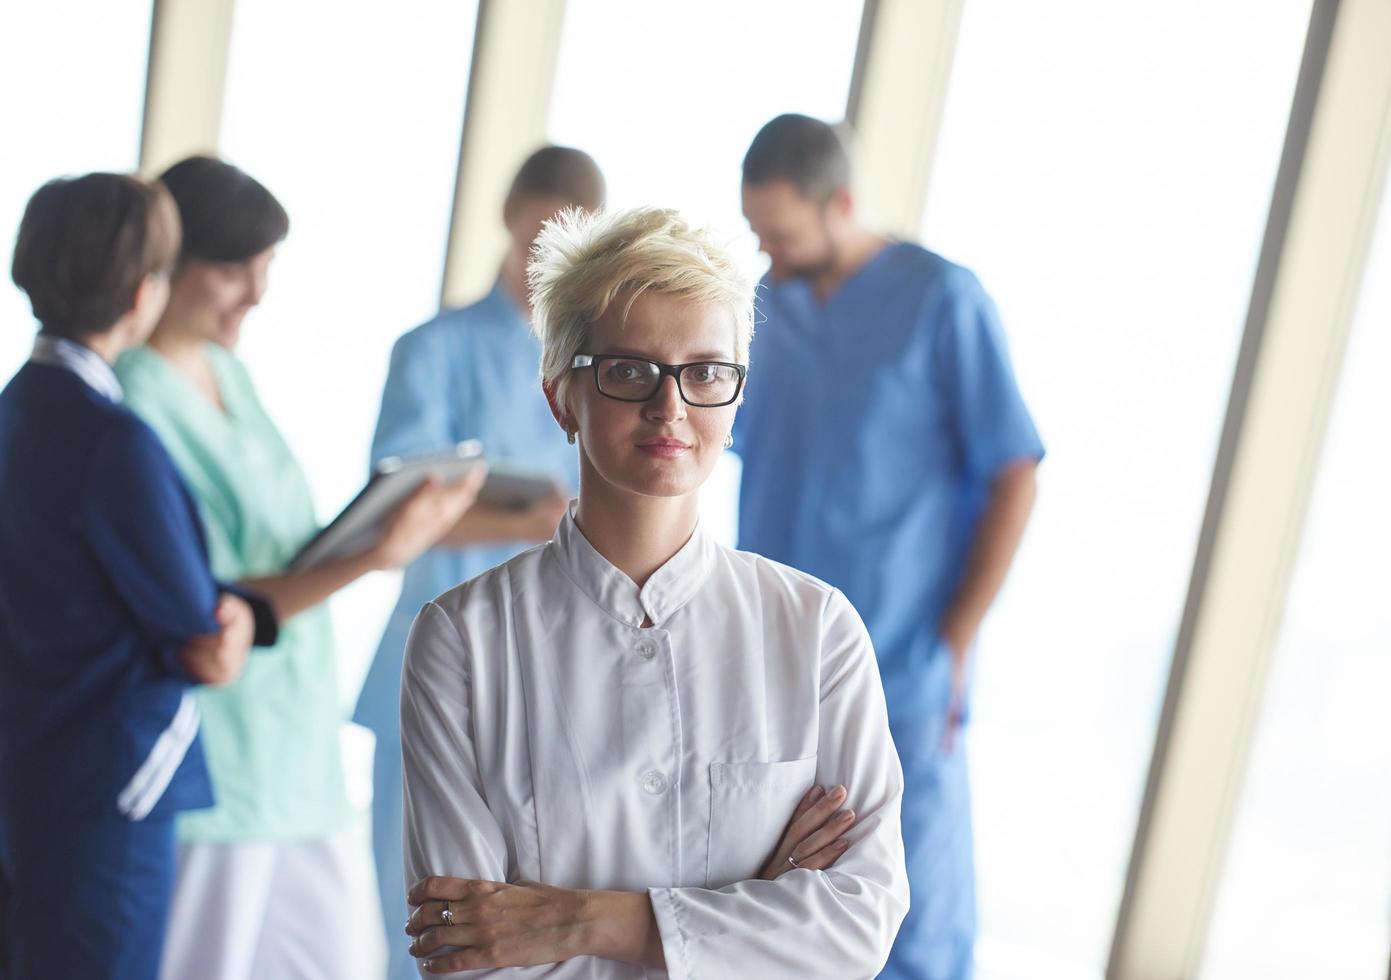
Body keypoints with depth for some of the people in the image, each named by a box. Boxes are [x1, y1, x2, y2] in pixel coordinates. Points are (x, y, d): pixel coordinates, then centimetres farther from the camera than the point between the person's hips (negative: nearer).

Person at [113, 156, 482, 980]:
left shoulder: (229, 372, 10)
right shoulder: (138, 407, -17)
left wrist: (395, 533, 6)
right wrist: (368, 559, -28)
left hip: (296, 751, 8)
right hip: (215, 775, -8)